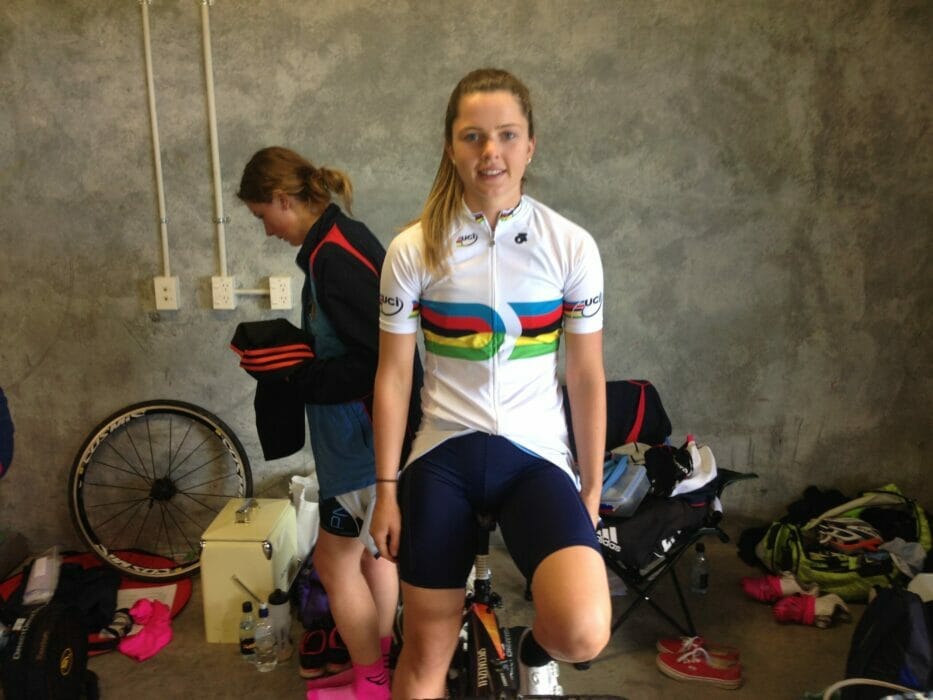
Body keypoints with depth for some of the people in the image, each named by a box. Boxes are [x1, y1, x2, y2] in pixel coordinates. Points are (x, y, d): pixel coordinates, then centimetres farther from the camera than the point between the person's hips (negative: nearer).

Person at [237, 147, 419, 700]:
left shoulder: (335, 256, -23)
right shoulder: (342, 242, 8)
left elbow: (378, 359, -27)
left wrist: (297, 377, -18)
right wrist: (298, 361, 3)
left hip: (367, 437, -10)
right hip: (367, 432, 10)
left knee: (335, 560, 5)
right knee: (372, 547, 20)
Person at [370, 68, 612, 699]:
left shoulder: (571, 246, -5)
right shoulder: (413, 249, -5)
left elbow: (587, 378, 1)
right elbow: (393, 377, 0)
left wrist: (592, 488, 4)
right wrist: (386, 491, 2)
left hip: (537, 455, 0)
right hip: (444, 456, 1)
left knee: (583, 635, -22)